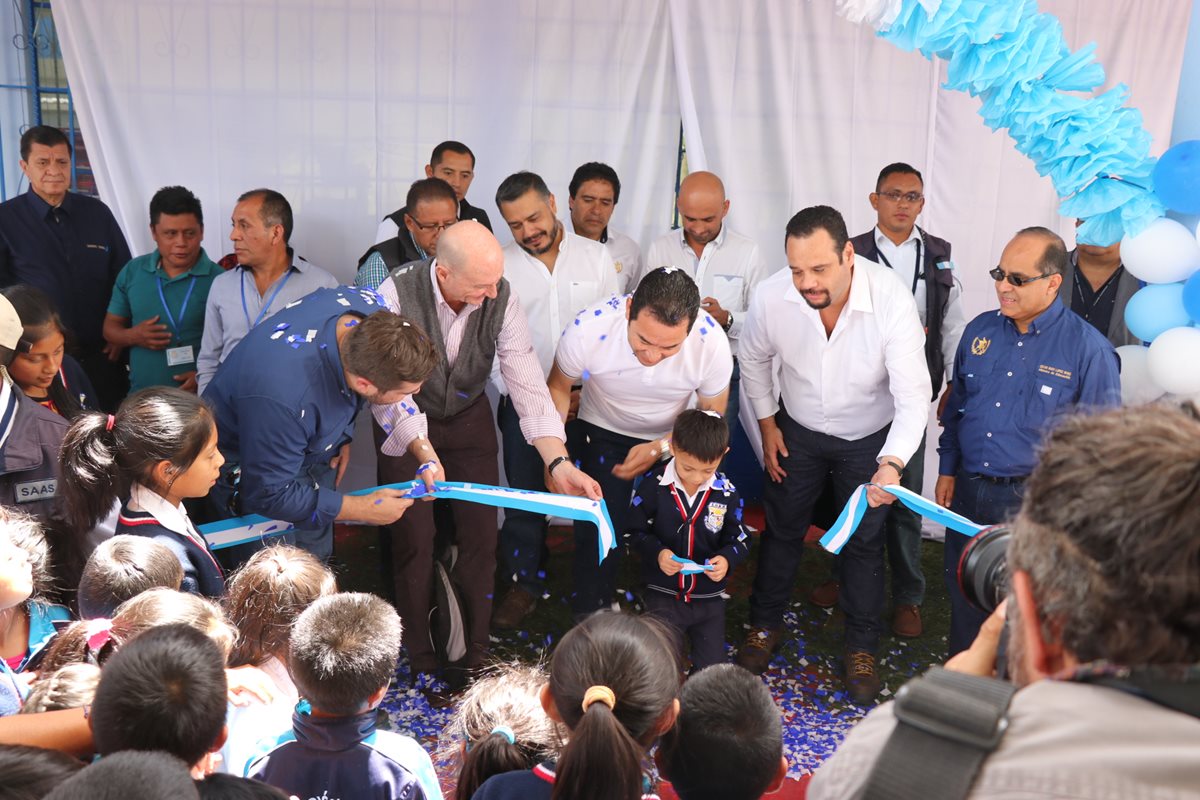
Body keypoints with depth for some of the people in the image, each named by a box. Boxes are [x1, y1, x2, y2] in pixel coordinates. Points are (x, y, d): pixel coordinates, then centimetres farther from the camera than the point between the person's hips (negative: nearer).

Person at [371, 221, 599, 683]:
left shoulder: (502, 298, -22)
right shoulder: (397, 295, -30)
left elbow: (526, 380, -23)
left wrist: (558, 462, -33)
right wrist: (425, 454, -47)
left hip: (469, 417, 2)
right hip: (407, 424, -2)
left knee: (481, 533, 1)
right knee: (414, 537, -1)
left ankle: (474, 655, 20)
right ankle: (418, 659, 20)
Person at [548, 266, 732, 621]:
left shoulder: (711, 342, -31)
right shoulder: (588, 329, -34)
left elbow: (712, 414, -11)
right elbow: (558, 387, -12)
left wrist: (659, 449, -23)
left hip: (675, 437, 1)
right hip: (603, 432, -1)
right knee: (597, 531, -4)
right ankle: (588, 619, 24)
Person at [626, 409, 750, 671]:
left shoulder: (726, 492, -10)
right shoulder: (654, 485, -15)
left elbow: (740, 540, 0)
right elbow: (635, 532, -5)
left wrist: (727, 558, -21)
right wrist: (657, 553, -23)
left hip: (709, 598, 2)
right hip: (664, 594, -2)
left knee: (711, 669, 11)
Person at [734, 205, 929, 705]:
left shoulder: (891, 299, -34)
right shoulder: (771, 296, -26)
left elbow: (913, 395, -33)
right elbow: (754, 359, -3)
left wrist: (892, 464, -47)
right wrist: (767, 424, 1)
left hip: (869, 437, -2)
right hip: (798, 430, 2)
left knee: (864, 541, 11)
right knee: (781, 529, 16)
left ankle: (861, 649, 32)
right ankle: (765, 626, 39)